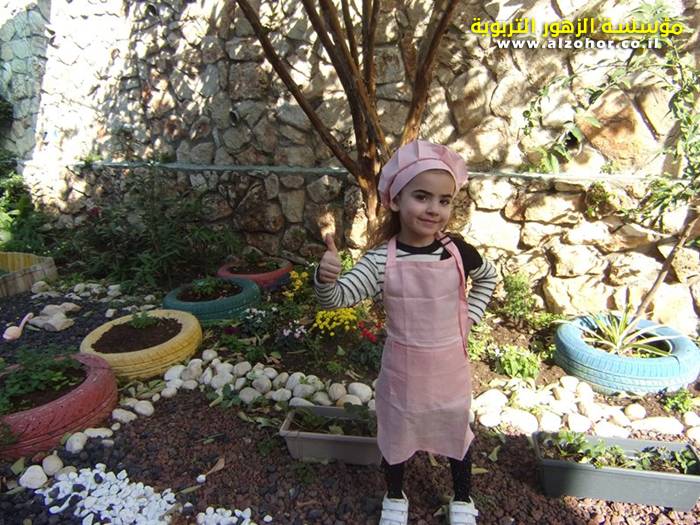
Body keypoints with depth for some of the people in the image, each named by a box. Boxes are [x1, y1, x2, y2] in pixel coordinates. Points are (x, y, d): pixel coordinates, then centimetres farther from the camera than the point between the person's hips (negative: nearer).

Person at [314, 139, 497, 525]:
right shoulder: (381, 260, -20)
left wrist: (470, 316, -1)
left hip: (449, 365, 2)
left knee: (456, 433, 22)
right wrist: (326, 277, -44)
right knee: (395, 433, 20)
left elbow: (487, 277, 9)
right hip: (402, 366, -1)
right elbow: (335, 299, -24)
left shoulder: (457, 251, -13)